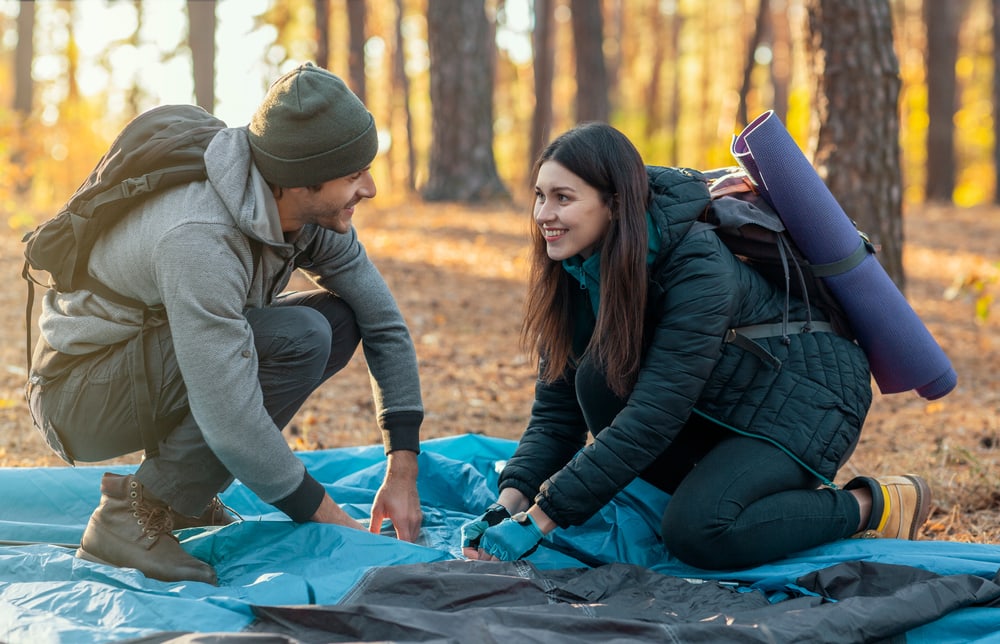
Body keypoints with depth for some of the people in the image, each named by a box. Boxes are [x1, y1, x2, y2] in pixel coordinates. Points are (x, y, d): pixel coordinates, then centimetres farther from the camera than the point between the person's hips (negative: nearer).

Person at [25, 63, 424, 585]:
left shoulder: (314, 212, -9)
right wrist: (335, 522, -26)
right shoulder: (200, 239, -35)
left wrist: (403, 469, -8)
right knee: (299, 338, -26)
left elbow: (385, 325, -1)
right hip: (78, 394, -8)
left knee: (340, 318, -5)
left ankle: (184, 490, 3)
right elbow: (230, 422, -36)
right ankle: (135, 515, -17)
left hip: (148, 365, 8)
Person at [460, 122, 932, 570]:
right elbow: (557, 407, -6)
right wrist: (510, 503, -23)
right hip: (725, 407, 7)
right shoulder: (577, 273, -8)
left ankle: (873, 505, -6)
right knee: (599, 378, -20)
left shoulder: (698, 266, -31)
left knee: (696, 533, -28)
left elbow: (652, 418, -34)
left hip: (808, 396, -7)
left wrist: (540, 519, -35)